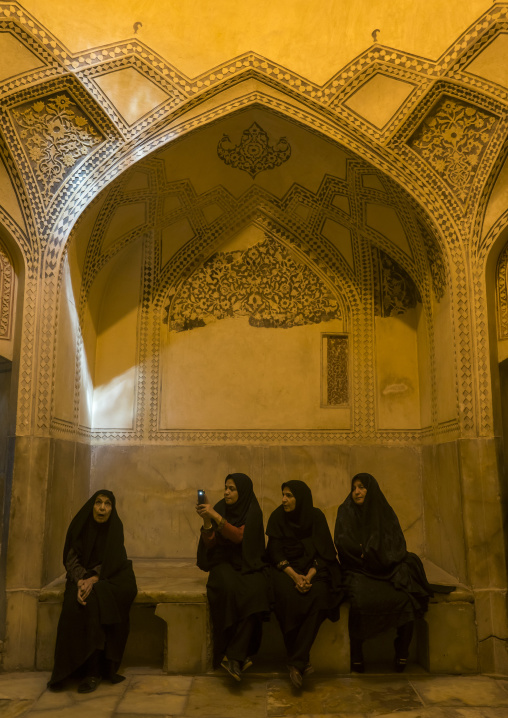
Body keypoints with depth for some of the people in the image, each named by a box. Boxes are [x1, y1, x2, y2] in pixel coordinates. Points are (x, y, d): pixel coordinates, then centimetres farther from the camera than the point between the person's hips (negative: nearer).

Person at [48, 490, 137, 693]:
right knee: (74, 604, -30)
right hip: (83, 577, 1)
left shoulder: (115, 527, -6)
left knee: (94, 602, -32)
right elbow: (71, 559, -7)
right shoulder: (80, 525, -4)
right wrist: (81, 581, -25)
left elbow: (111, 562, -10)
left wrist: (93, 580, -27)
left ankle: (94, 670, -25)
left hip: (109, 578, -1)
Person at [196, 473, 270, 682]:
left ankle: (234, 655, -26)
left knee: (256, 589, -32)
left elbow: (238, 536, -20)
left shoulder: (252, 512, -4)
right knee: (228, 587, -32)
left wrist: (216, 516, -28)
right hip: (224, 562, 1)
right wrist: (206, 521, -18)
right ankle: (242, 655, -23)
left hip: (247, 563, -1)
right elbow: (209, 543, -1)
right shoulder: (220, 508, 2)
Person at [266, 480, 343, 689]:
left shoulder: (316, 517, -3)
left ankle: (296, 663, -28)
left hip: (313, 567, 1)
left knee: (318, 594, -32)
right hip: (285, 568, 0)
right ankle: (302, 661, -21)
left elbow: (324, 552, -5)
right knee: (289, 597, -33)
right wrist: (294, 575, -22)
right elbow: (275, 553, -6)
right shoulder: (277, 517, -3)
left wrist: (309, 576, -22)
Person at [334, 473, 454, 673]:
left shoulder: (385, 513, 12)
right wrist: (365, 552, -14)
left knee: (406, 597, -27)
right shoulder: (346, 512, 7)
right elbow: (341, 541, -4)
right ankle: (356, 654, -17)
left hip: (386, 570, 2)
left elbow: (398, 543, 4)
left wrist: (369, 551, -11)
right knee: (361, 600, -34)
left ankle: (402, 652, -10)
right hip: (358, 570, -2)